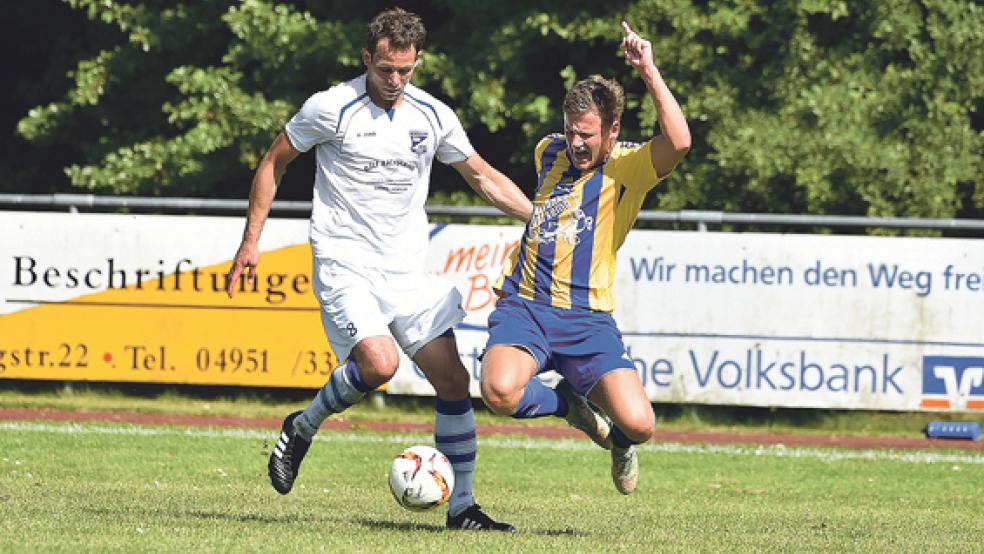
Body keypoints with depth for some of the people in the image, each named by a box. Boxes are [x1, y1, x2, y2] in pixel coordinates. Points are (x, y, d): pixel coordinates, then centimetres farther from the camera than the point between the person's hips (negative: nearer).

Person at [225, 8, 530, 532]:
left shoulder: (433, 116, 3)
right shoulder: (331, 108, -9)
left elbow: (484, 177, 17)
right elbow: (273, 162, 3)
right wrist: (250, 241, 2)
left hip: (407, 272, 5)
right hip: (345, 266, -5)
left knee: (453, 379, -2)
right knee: (378, 363, -27)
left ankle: (461, 507, 7)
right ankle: (302, 428, 1)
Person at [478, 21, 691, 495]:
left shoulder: (627, 167, -3)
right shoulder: (550, 151, 13)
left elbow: (679, 142, -26)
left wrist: (648, 71, -26)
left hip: (588, 319, -3)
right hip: (524, 308, 3)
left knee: (639, 425, -18)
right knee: (500, 392, -30)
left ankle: (619, 442, 25)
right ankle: (569, 404, 7)